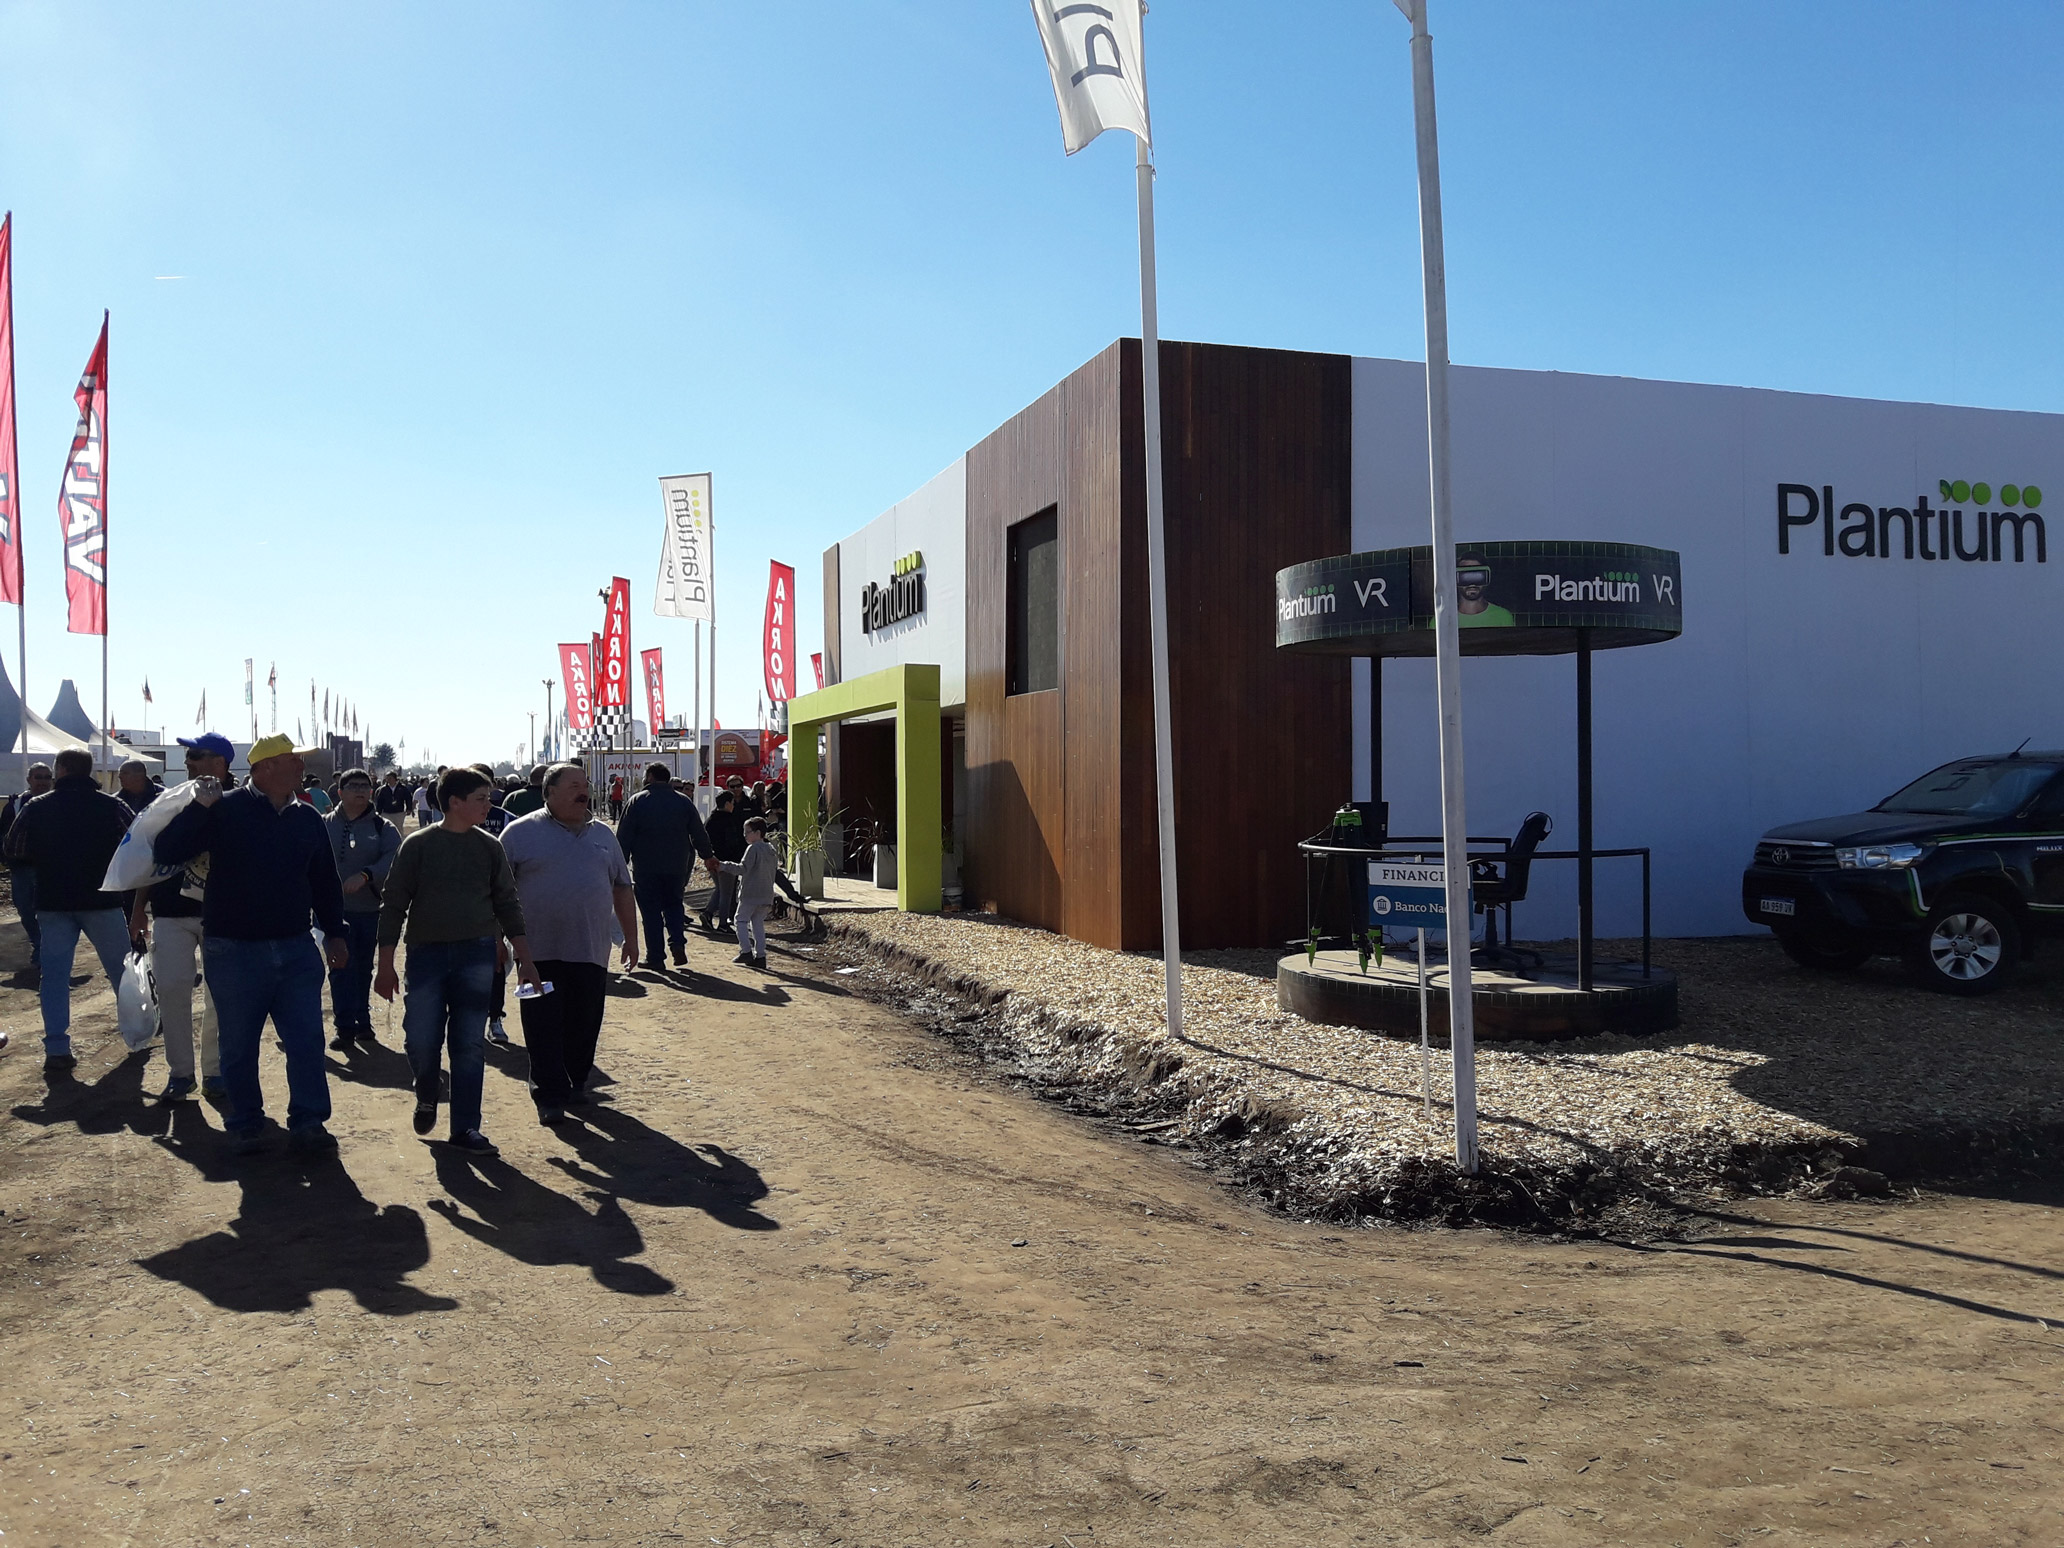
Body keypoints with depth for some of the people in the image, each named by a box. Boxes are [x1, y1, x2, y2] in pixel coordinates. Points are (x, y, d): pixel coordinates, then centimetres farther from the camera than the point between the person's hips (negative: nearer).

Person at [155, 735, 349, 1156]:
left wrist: (334, 932, 14)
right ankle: (246, 1126, 23)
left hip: (295, 948, 4)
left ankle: (307, 1123, 9)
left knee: (307, 1040, 1)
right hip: (234, 951, -4)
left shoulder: (307, 819, 8)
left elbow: (325, 880, 16)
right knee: (239, 1046, 9)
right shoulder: (225, 810, -7)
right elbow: (166, 852, -14)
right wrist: (199, 808, -25)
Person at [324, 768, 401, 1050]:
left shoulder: (382, 827, 4)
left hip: (371, 910, 1)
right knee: (342, 968, -6)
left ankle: (362, 1023, 24)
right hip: (335, 910, -1)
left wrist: (365, 875, -25)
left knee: (364, 969, 12)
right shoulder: (325, 826, 5)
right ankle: (346, 1027, -1)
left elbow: (393, 859, -11)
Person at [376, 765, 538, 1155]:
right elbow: (393, 906, 0)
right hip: (426, 952, -2)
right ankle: (426, 1098, 28)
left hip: (477, 954, 2)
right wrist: (386, 966, -4)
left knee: (469, 1045, 3)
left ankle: (466, 1127, 12)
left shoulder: (489, 847, 6)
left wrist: (525, 959, 6)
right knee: (421, 1040, -3)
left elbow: (507, 905, 10)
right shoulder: (418, 845, -2)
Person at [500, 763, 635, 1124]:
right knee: (545, 1028, -2)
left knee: (585, 1025, 9)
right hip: (540, 952, -3)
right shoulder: (521, 833, -1)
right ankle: (550, 1096, 2)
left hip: (591, 951, 4)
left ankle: (577, 1083, 25)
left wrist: (631, 937, 15)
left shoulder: (603, 835, 13)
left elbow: (621, 888, 18)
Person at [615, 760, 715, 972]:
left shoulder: (636, 802, -4)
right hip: (677, 866, 3)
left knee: (651, 910, 4)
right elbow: (699, 833, 9)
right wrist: (708, 856, 24)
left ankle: (655, 957, 4)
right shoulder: (683, 801, 4)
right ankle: (678, 943, -3)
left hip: (646, 868, -3)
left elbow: (623, 838, -6)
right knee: (673, 904, 17)